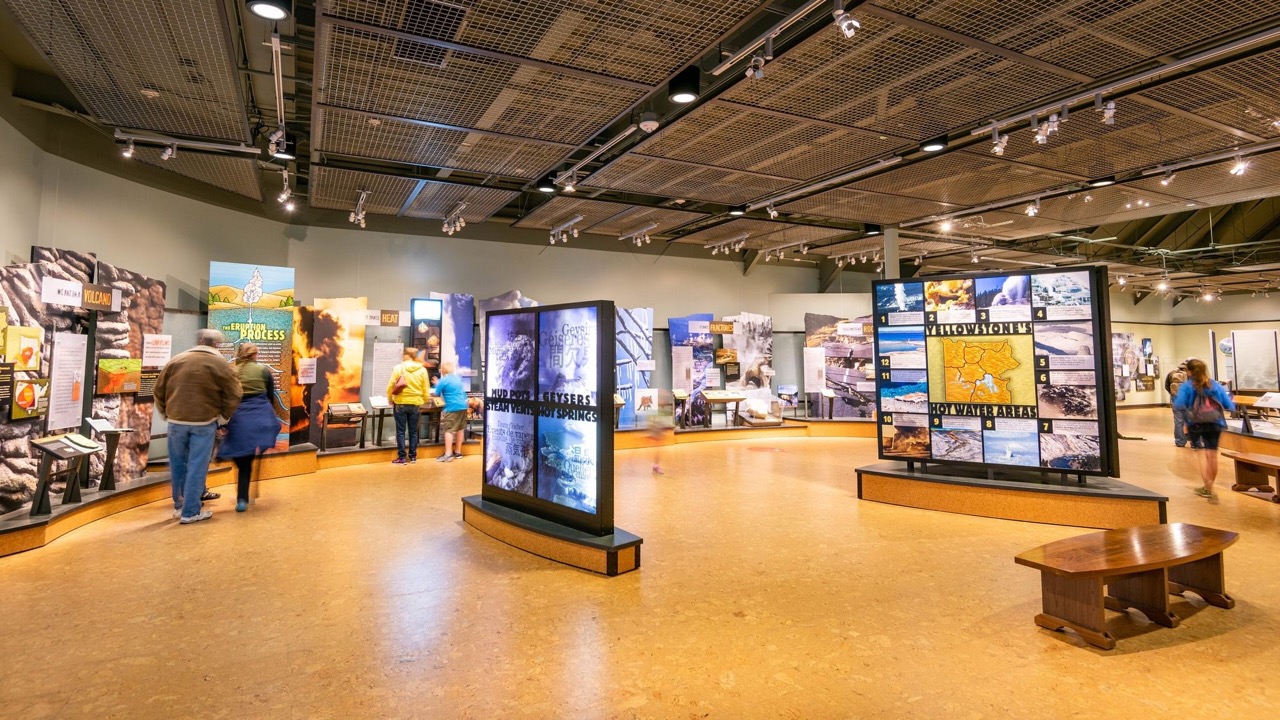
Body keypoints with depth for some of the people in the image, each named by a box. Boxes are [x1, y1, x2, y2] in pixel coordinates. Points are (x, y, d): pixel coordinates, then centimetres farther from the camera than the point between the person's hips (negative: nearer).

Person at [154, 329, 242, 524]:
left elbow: (159, 389, 12)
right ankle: (190, 512, 2)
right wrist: (222, 417, 6)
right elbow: (233, 395, -6)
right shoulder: (219, 364, -4)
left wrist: (164, 412, 23)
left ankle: (179, 505, 27)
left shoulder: (177, 360, 6)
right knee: (197, 467, 0)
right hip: (204, 422, -4)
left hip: (176, 420, 4)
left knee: (178, 465, 16)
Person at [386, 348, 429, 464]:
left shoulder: (398, 368, -6)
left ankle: (402, 457, 4)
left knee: (401, 432, 4)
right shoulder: (422, 370, 1)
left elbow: (390, 385, -5)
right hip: (415, 404, 2)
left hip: (401, 403, -2)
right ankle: (413, 456, 15)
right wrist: (423, 403, 18)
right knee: (413, 432, 11)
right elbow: (425, 390, 5)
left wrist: (390, 398, 13)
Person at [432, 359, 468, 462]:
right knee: (460, 429, 14)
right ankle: (458, 452, 24)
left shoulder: (443, 381, -7)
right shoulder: (458, 378, 13)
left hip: (452, 408, -7)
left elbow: (436, 394, -1)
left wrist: (437, 385, 22)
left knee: (449, 430, -6)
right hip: (463, 406, 7)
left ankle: (448, 455, -13)